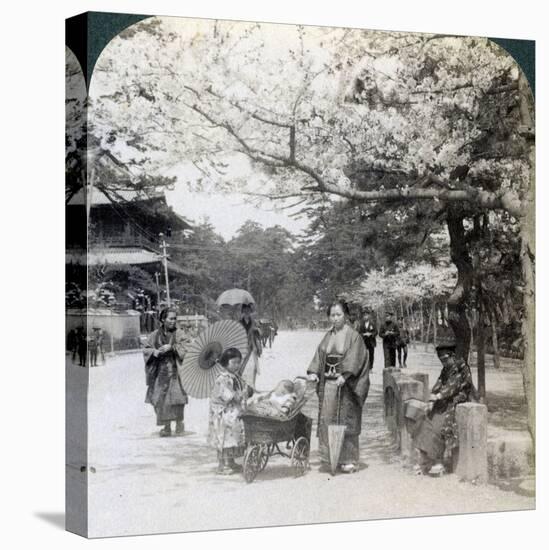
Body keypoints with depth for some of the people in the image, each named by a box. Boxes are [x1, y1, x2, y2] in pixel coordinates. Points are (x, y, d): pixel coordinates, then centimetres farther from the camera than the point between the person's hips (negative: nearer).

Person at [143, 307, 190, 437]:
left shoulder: (179, 334, 0)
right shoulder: (155, 335, 9)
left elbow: (186, 348, -12)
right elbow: (146, 349, 9)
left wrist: (171, 347, -21)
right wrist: (154, 352, -12)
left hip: (174, 370, -3)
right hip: (160, 371, 3)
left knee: (176, 397, -11)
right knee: (160, 398, 1)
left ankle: (179, 423, 5)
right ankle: (167, 426, 12)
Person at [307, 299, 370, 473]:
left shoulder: (353, 336, -4)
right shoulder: (328, 336, 14)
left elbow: (353, 359, -14)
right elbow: (319, 355, 10)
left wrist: (344, 375, -28)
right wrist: (313, 372, -7)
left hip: (345, 385, -5)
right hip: (328, 384, 5)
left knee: (345, 421, -4)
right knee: (326, 420, 2)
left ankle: (348, 460, 2)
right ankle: (328, 458, 9)